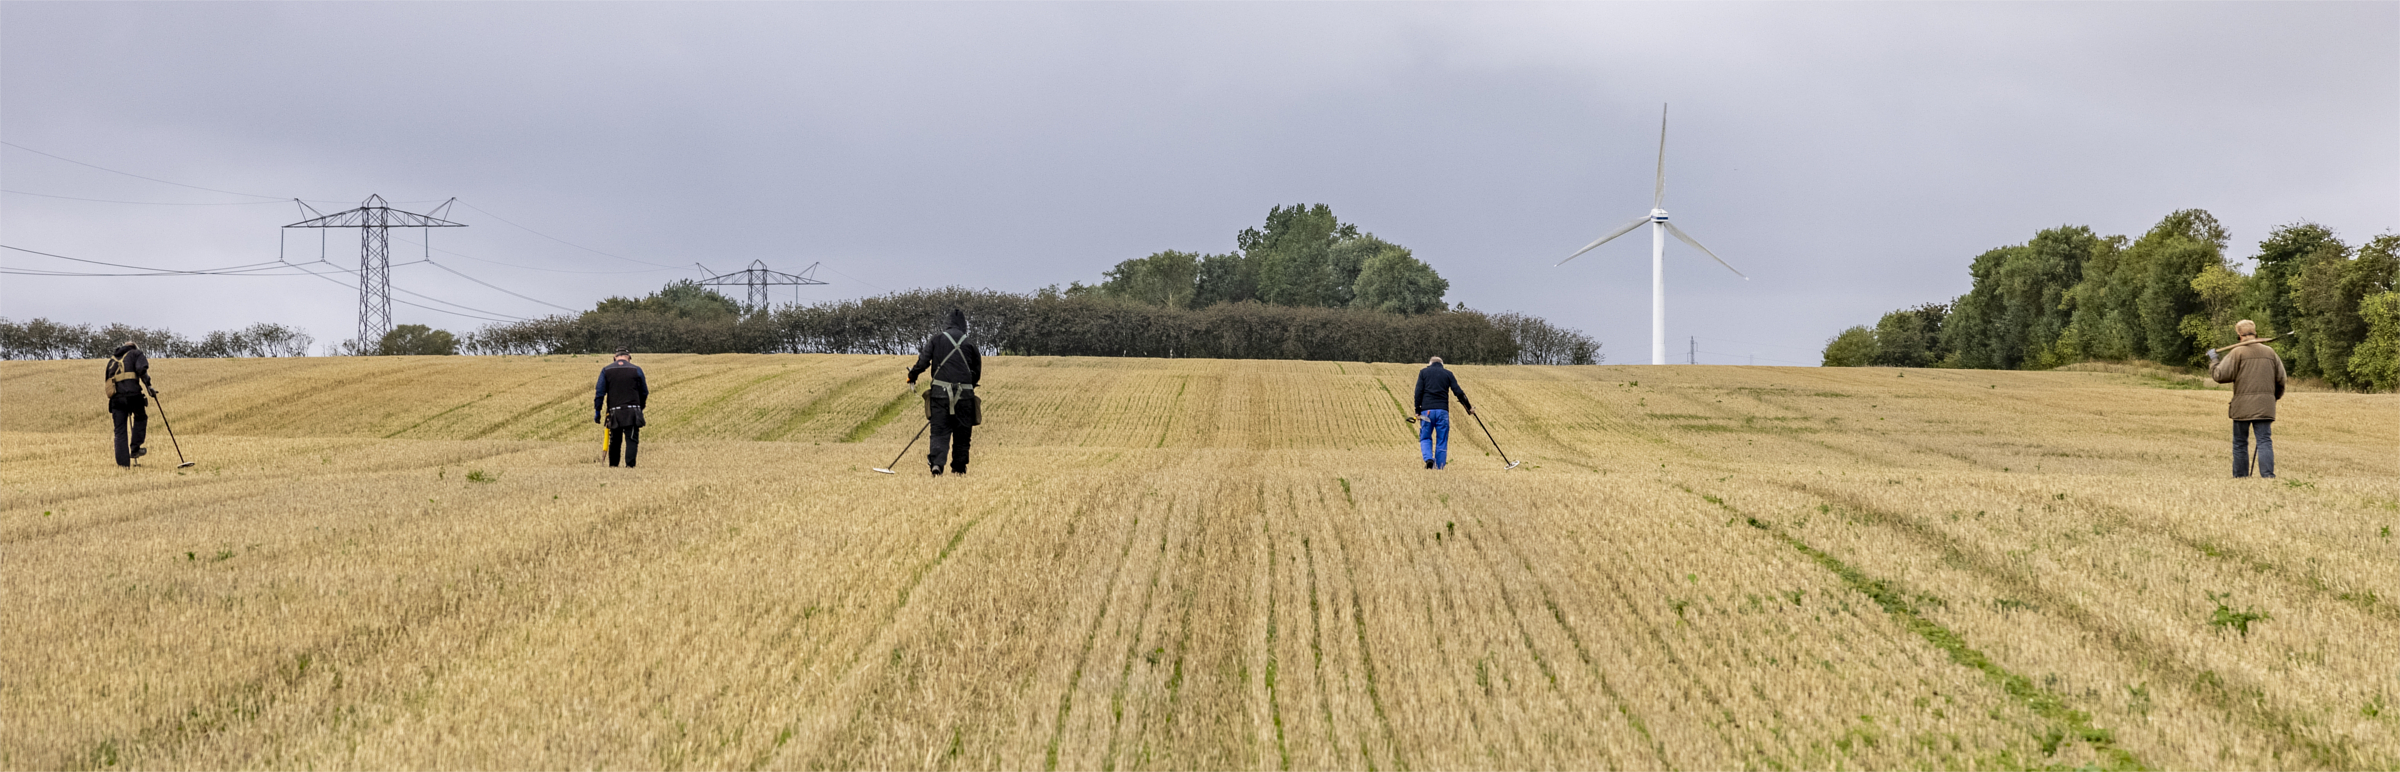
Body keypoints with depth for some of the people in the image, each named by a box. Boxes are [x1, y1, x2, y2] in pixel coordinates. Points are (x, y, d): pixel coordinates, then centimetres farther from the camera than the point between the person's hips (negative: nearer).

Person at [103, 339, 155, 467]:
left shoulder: (112, 360, 29)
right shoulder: (136, 354, 14)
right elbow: (142, 369, -9)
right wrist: (148, 386, -10)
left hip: (116, 398, 4)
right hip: (132, 394, -4)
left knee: (120, 431, 5)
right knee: (141, 417, 22)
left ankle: (123, 462, -1)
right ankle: (134, 448, 13)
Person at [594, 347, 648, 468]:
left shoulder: (606, 371, 7)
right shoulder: (636, 370, 6)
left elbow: (599, 392, 1)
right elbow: (644, 392, 11)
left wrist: (597, 411, 4)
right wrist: (640, 407, 25)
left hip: (614, 412, 2)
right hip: (632, 411, -2)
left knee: (615, 441, 13)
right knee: (632, 440, -5)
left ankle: (612, 466, 18)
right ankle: (629, 465, -18)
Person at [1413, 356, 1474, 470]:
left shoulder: (1423, 372, 11)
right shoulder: (1447, 373, 11)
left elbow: (1418, 392, 1)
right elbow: (1458, 392, 5)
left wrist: (1417, 411, 2)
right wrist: (1469, 407, 13)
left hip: (1427, 410, 0)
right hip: (1442, 411, 0)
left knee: (1425, 438, 10)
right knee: (1442, 441, 6)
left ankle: (1428, 459, -16)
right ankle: (1439, 468, 2)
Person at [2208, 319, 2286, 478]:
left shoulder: (2237, 352, -6)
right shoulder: (2270, 352, 9)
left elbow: (2221, 375, -9)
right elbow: (2280, 379, 14)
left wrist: (2213, 361, 8)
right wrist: (2275, 396, 30)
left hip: (2242, 406, -3)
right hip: (2265, 406, 3)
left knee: (2240, 443, 8)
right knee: (2265, 441, -1)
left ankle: (2240, 476, 11)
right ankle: (2268, 474, -14)